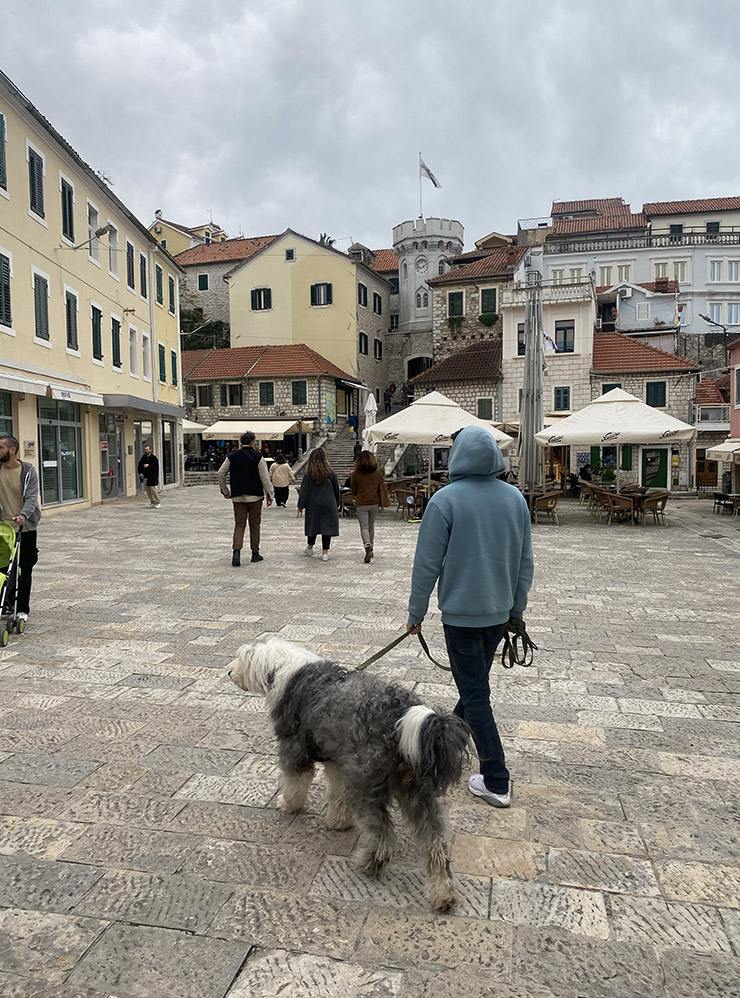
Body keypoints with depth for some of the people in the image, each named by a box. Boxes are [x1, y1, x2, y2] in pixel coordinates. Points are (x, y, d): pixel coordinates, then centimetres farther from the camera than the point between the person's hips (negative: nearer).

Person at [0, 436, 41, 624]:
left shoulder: (28, 471, -6)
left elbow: (31, 497, -13)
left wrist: (23, 515, -31)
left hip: (25, 527, -2)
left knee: (25, 570, 4)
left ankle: (22, 610, 12)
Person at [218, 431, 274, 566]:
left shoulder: (232, 456, 2)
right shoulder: (257, 457, -7)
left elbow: (221, 473, 2)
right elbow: (265, 478, -9)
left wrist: (225, 491, 14)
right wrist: (269, 495, 0)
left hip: (237, 496, 2)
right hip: (255, 496, -2)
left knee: (239, 524, 7)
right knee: (254, 524, 10)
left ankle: (236, 551, -12)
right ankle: (255, 553, 16)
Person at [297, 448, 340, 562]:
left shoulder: (309, 475, -8)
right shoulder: (330, 473, -2)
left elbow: (304, 491, -5)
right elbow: (336, 490, 7)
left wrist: (300, 506, 3)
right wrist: (336, 505, 18)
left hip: (313, 506, 0)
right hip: (329, 505, 0)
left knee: (313, 525, 16)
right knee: (327, 526, 4)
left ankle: (309, 548, 32)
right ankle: (325, 552, 3)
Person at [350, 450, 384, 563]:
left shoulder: (356, 474, -9)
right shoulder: (378, 472, -2)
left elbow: (353, 491, 1)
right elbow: (381, 488, 9)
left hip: (361, 504, -3)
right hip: (374, 503, 3)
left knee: (364, 527, -2)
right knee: (371, 526, 18)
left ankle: (368, 547, -24)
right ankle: (371, 549, 26)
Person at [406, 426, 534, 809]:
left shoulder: (446, 500, -15)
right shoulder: (515, 498, 1)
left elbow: (427, 564, -12)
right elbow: (526, 562, 8)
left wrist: (416, 612, 0)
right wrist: (516, 608, 19)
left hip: (461, 613, -6)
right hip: (499, 612, 6)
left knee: (475, 693, 3)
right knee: (475, 683, 22)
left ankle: (496, 783, 8)